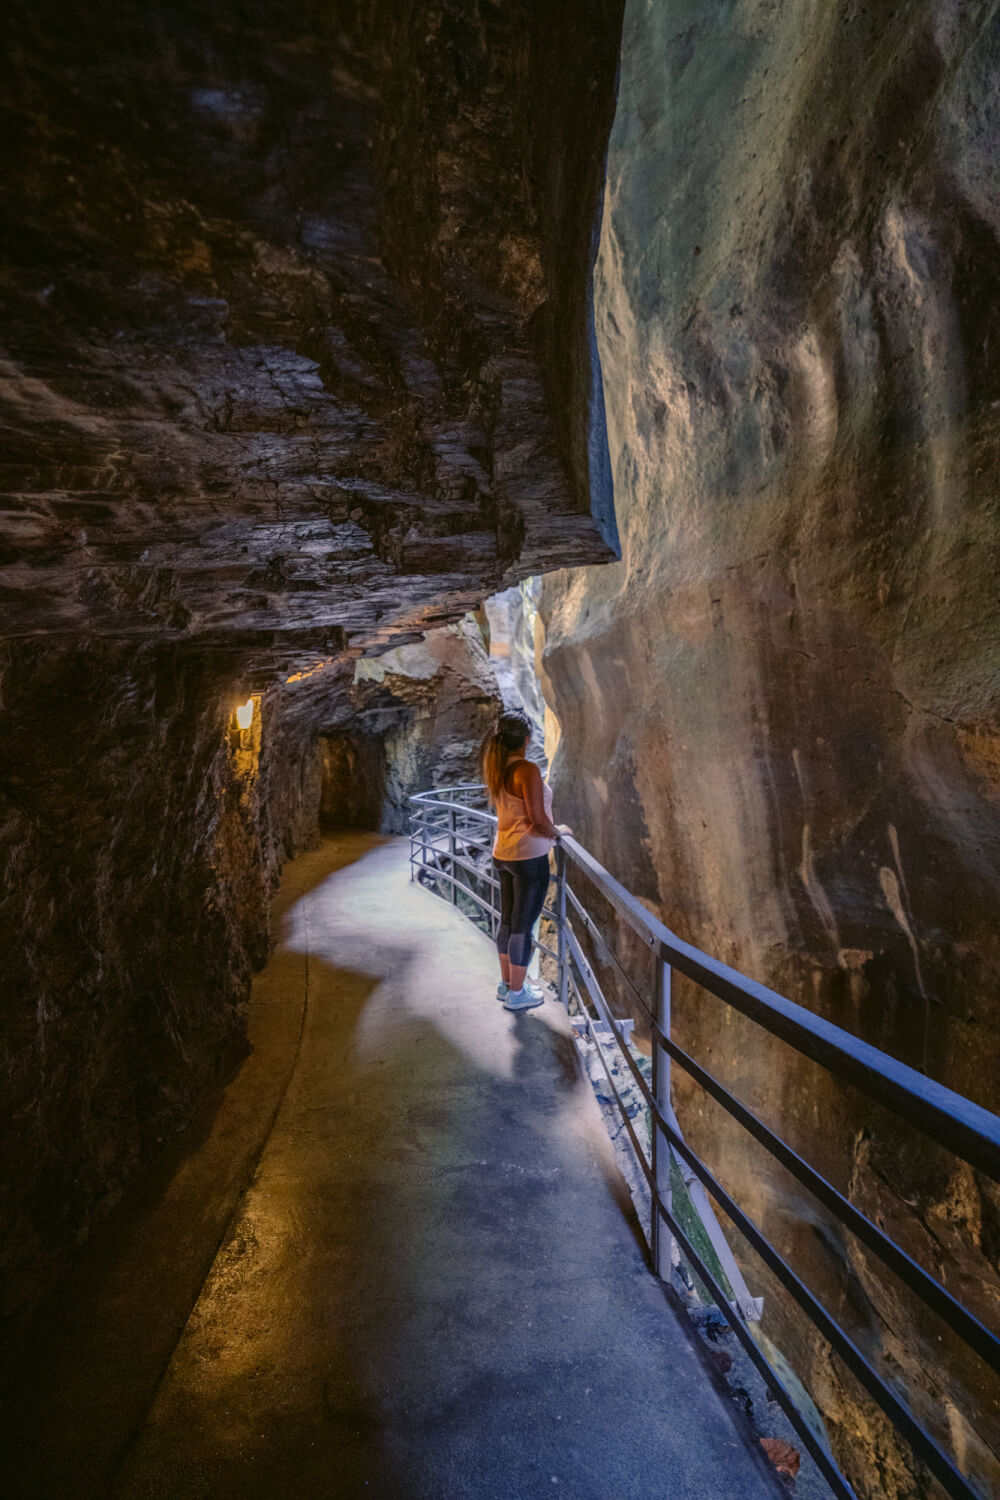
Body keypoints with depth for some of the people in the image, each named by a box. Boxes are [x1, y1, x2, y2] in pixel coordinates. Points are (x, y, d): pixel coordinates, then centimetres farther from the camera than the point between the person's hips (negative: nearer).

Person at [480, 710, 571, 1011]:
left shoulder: (496, 769, 4)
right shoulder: (527, 769, -20)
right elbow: (538, 820, -23)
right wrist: (558, 831, -3)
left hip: (503, 853, 8)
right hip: (529, 856, -8)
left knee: (507, 920, 19)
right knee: (523, 925, 4)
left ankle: (506, 983, 33)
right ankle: (516, 993, 17)